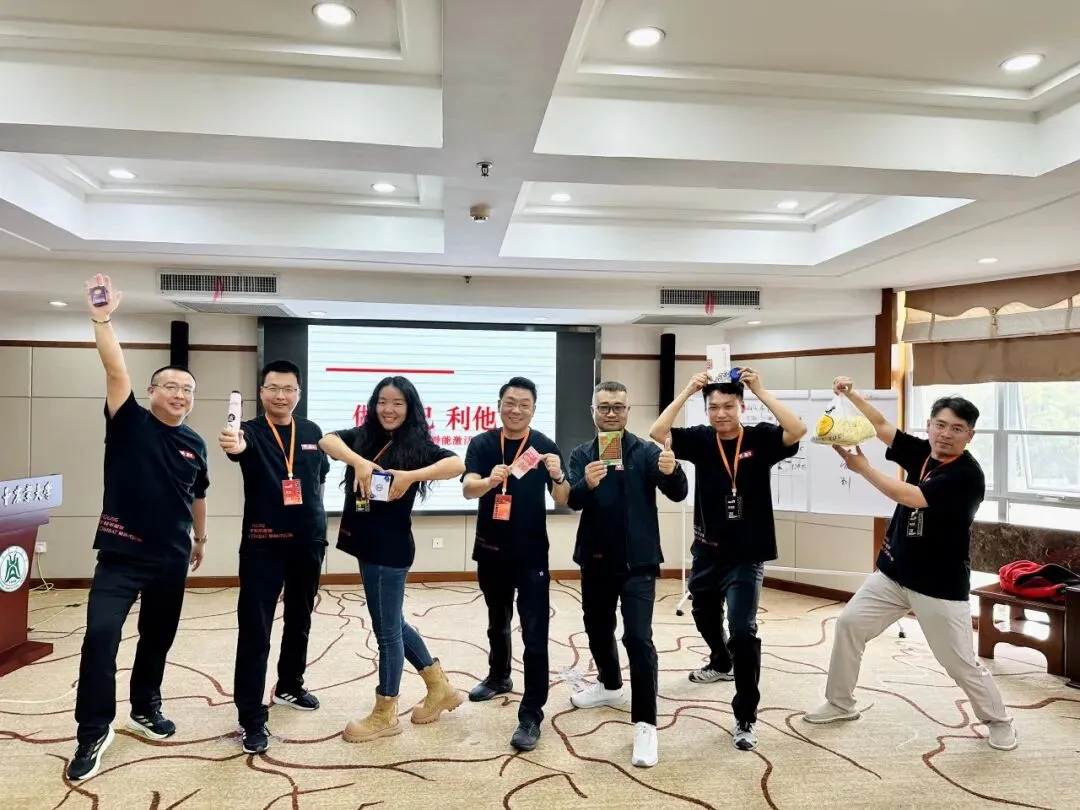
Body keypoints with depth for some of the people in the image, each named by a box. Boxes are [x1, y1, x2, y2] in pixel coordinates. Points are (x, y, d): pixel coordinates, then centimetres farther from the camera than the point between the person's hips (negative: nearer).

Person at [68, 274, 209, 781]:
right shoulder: (130, 422, -5)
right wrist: (102, 319, -31)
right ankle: (93, 733, 4)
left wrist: (200, 537, 24)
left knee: (158, 637, 15)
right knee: (100, 635, -12)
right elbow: (115, 371, -19)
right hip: (121, 553, -4)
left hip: (171, 558, 4)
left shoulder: (194, 444, 5)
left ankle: (145, 709, 36)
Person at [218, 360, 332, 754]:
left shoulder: (312, 432, 5)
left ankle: (290, 686, 40)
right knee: (254, 629, -4)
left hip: (309, 542, 5)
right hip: (263, 543, -4)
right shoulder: (251, 431, -8)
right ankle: (252, 718, 6)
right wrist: (232, 446, -56)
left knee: (299, 620, 19)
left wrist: (316, 520, 12)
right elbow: (241, 447, -33)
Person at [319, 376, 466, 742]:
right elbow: (326, 440, -11)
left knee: (387, 629, 6)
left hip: (391, 547, -7)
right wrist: (360, 462, -28)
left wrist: (409, 476, -34)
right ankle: (440, 687, 35)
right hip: (366, 544, 7)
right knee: (392, 622, 19)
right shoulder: (363, 436, 6)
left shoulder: (417, 444, -10)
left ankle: (385, 714, 24)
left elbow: (457, 464, -25)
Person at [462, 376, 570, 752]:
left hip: (532, 553, -2)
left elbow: (562, 501, -9)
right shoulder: (482, 444, -5)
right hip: (491, 550, 3)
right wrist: (490, 480, -41)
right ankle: (498, 678, 46)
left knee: (534, 634, -4)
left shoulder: (545, 447, -7)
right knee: (497, 622, 23)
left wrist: (557, 476, -31)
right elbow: (468, 489, -19)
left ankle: (531, 715, 5)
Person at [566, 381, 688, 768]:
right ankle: (610, 685, 45)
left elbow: (678, 494, -17)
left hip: (638, 561, -4)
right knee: (597, 629, 20)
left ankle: (645, 724, -1)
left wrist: (671, 471, -39)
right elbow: (572, 500, -13)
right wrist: (587, 483, -35)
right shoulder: (581, 455, 2)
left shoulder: (645, 452, -6)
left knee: (638, 637, -11)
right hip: (596, 559, 4)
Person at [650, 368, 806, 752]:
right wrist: (686, 392, -21)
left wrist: (760, 390, -26)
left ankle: (745, 717, 2)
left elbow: (798, 430, -27)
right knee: (704, 616, 26)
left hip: (747, 556, -4)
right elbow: (657, 434, -18)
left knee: (743, 629, -14)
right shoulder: (700, 438, -5)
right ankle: (721, 662, 58)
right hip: (707, 550, 4)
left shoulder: (760, 438, -10)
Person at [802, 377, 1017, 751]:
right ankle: (840, 704, 22)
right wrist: (852, 394, -16)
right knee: (849, 624, 6)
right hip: (893, 574, 7)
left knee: (962, 663, 4)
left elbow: (912, 498, -29)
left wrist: (862, 467, -24)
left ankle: (999, 721, 33)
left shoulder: (968, 475, -21)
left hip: (940, 586, -6)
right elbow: (881, 425, -1)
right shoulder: (921, 452, 0)